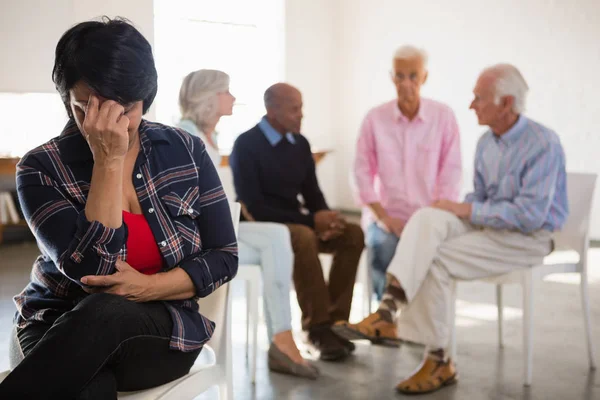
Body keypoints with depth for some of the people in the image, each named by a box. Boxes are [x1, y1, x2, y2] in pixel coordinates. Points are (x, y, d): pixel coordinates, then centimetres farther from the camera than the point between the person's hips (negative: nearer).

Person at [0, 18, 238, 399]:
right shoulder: (41, 168, -8)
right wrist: (108, 160, -21)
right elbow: (91, 268, -20)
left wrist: (148, 287, -16)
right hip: (60, 327, -2)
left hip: (162, 330, 2)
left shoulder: (186, 152, -2)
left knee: (106, 313, -35)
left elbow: (224, 256, 1)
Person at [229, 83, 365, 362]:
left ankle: (334, 320, -15)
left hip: (296, 223, 7)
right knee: (304, 238, -38)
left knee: (353, 234, -16)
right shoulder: (246, 145, -12)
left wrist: (326, 217, -13)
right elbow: (253, 206, -17)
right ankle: (318, 328, -28)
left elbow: (312, 192, 13)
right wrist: (311, 220, -20)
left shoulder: (300, 144, 8)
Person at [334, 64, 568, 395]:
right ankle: (388, 311, -37)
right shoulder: (486, 143, 8)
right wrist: (459, 209, -6)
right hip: (490, 225, 7)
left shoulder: (543, 144, -17)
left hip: (527, 237, -7)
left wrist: (468, 210, -20)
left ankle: (438, 361, -11)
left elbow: (530, 215, -24)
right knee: (427, 218, -23)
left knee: (436, 259, -24)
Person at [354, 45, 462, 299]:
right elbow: (363, 172, 2)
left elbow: (450, 172, 1)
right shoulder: (375, 118, 3)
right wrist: (384, 217, -9)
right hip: (386, 214, 0)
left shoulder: (444, 116, 3)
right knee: (382, 246, -31)